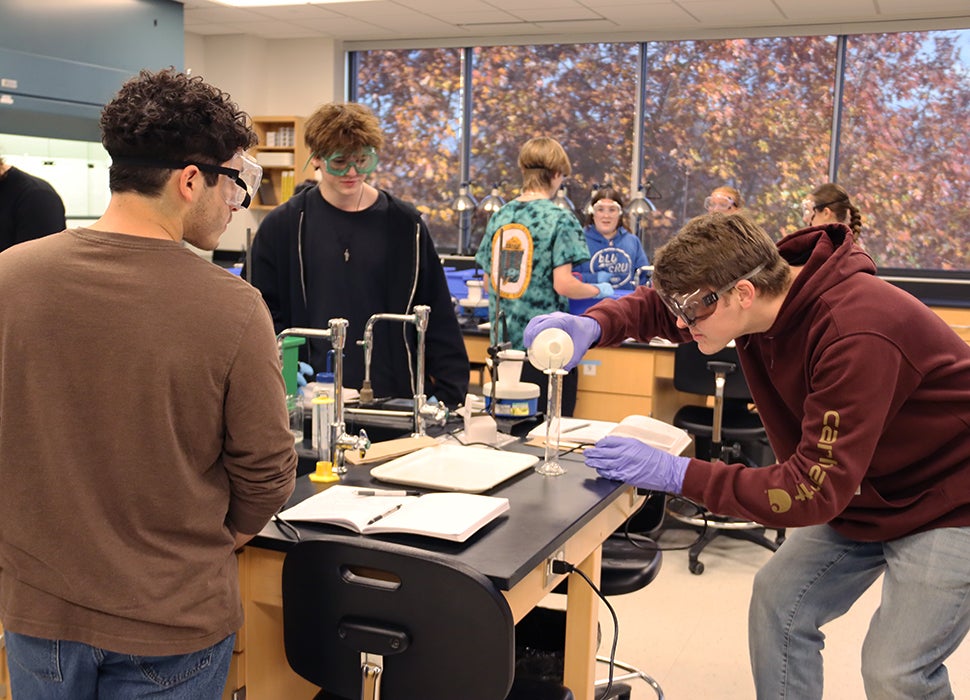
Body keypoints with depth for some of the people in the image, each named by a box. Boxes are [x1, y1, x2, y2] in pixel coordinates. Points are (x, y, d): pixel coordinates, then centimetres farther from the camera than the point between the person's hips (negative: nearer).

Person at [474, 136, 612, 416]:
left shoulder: (499, 217, 7)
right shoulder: (560, 219, -10)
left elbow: (488, 281, 12)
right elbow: (562, 284, -15)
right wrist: (600, 290, 2)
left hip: (505, 342, 6)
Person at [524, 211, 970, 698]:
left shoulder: (857, 336, -34)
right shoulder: (762, 282, -11)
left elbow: (815, 490, -33)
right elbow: (657, 306, 3)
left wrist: (676, 474, -33)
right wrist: (593, 325, -19)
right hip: (860, 495, 8)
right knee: (777, 603, 2)